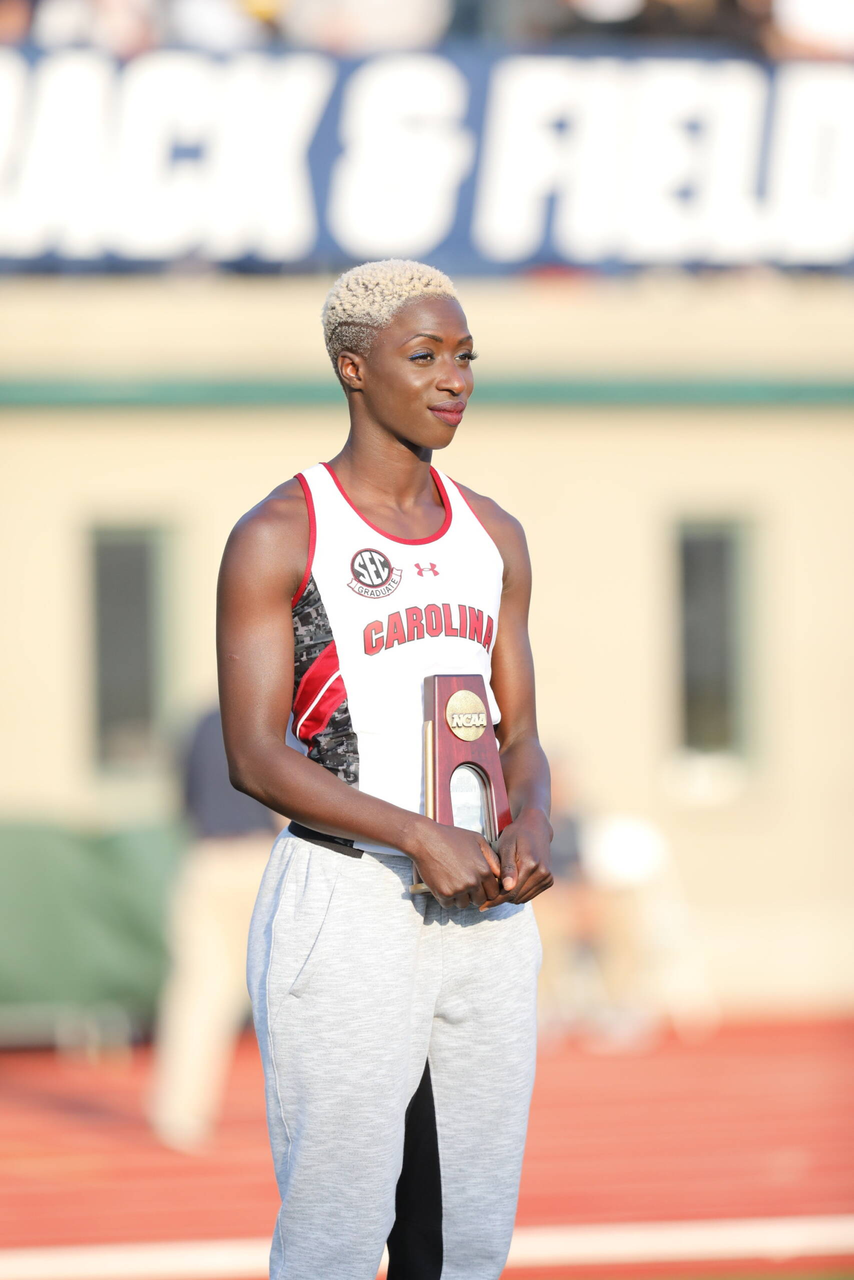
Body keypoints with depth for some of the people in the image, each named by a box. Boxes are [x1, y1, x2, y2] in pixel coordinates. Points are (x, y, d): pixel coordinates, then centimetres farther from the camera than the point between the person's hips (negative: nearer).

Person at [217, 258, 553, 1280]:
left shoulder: (493, 537, 13)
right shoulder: (278, 538, -6)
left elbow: (517, 736, 16)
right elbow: (255, 755, -11)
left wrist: (532, 824, -8)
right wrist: (418, 835, -22)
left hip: (485, 914, 6)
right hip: (347, 909, -6)